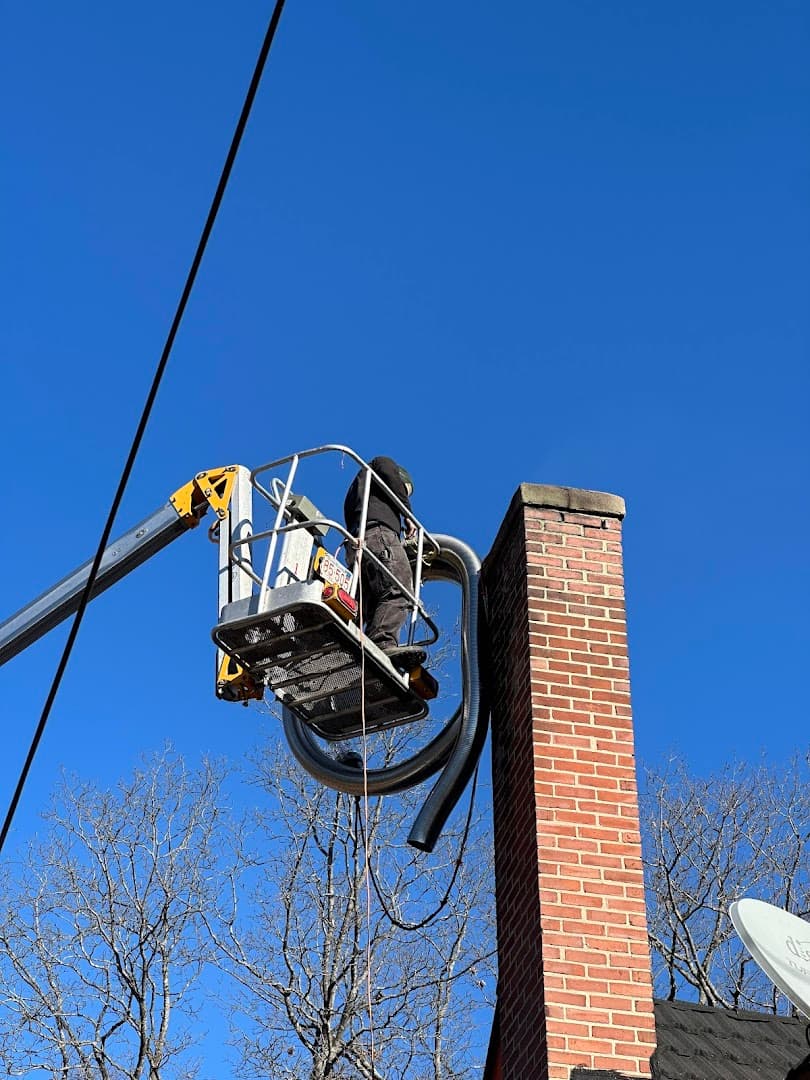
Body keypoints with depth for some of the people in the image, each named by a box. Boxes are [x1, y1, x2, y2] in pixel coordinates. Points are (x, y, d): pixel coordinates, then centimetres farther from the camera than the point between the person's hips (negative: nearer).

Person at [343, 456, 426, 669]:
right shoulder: (382, 463, 25)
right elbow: (389, 474, 1)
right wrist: (408, 514, 5)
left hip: (355, 544, 9)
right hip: (379, 533, -9)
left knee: (368, 605, -5)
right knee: (398, 591, -25)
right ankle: (383, 643, -45)